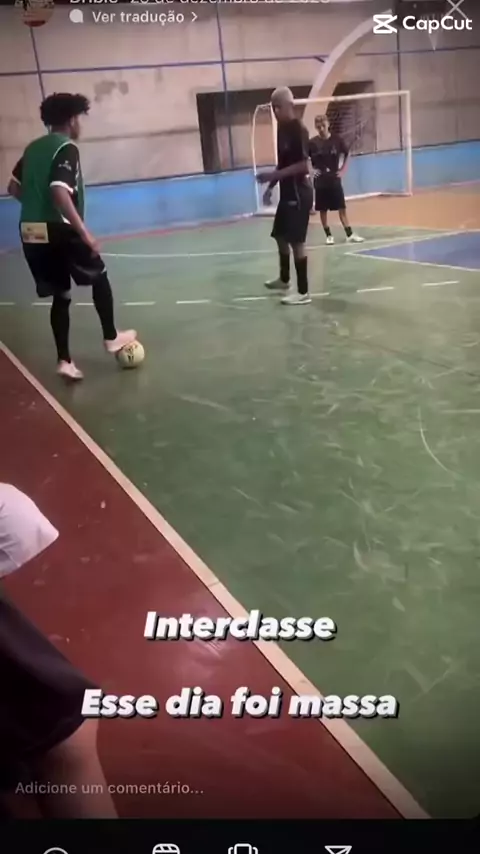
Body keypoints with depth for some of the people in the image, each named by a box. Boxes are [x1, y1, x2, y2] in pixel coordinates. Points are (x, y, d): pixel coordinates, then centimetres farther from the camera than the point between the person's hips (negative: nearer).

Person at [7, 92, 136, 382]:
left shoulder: (33, 148, 15)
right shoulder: (66, 148, -10)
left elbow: (14, 187, 19)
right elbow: (59, 192, -24)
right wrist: (85, 232, -25)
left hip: (31, 232, 7)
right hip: (59, 230, -7)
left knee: (61, 296, 14)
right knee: (99, 277, 15)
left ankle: (65, 360, 10)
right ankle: (112, 338, 24)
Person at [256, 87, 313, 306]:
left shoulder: (298, 129, -15)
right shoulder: (281, 129, 12)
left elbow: (303, 165, -22)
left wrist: (272, 176, -25)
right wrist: (271, 186, 14)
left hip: (299, 193, -10)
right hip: (287, 192, 10)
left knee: (296, 241, -9)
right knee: (280, 236, 20)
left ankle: (303, 292, -4)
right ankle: (284, 279, 39)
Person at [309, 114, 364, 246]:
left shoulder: (337, 140, -3)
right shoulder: (312, 143, -6)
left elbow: (346, 154, 12)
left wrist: (342, 170, 5)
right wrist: (310, 170, -3)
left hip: (335, 180, 1)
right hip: (320, 182, 0)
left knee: (342, 208, 1)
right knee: (323, 210, 5)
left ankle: (350, 234, 4)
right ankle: (329, 235, 17)